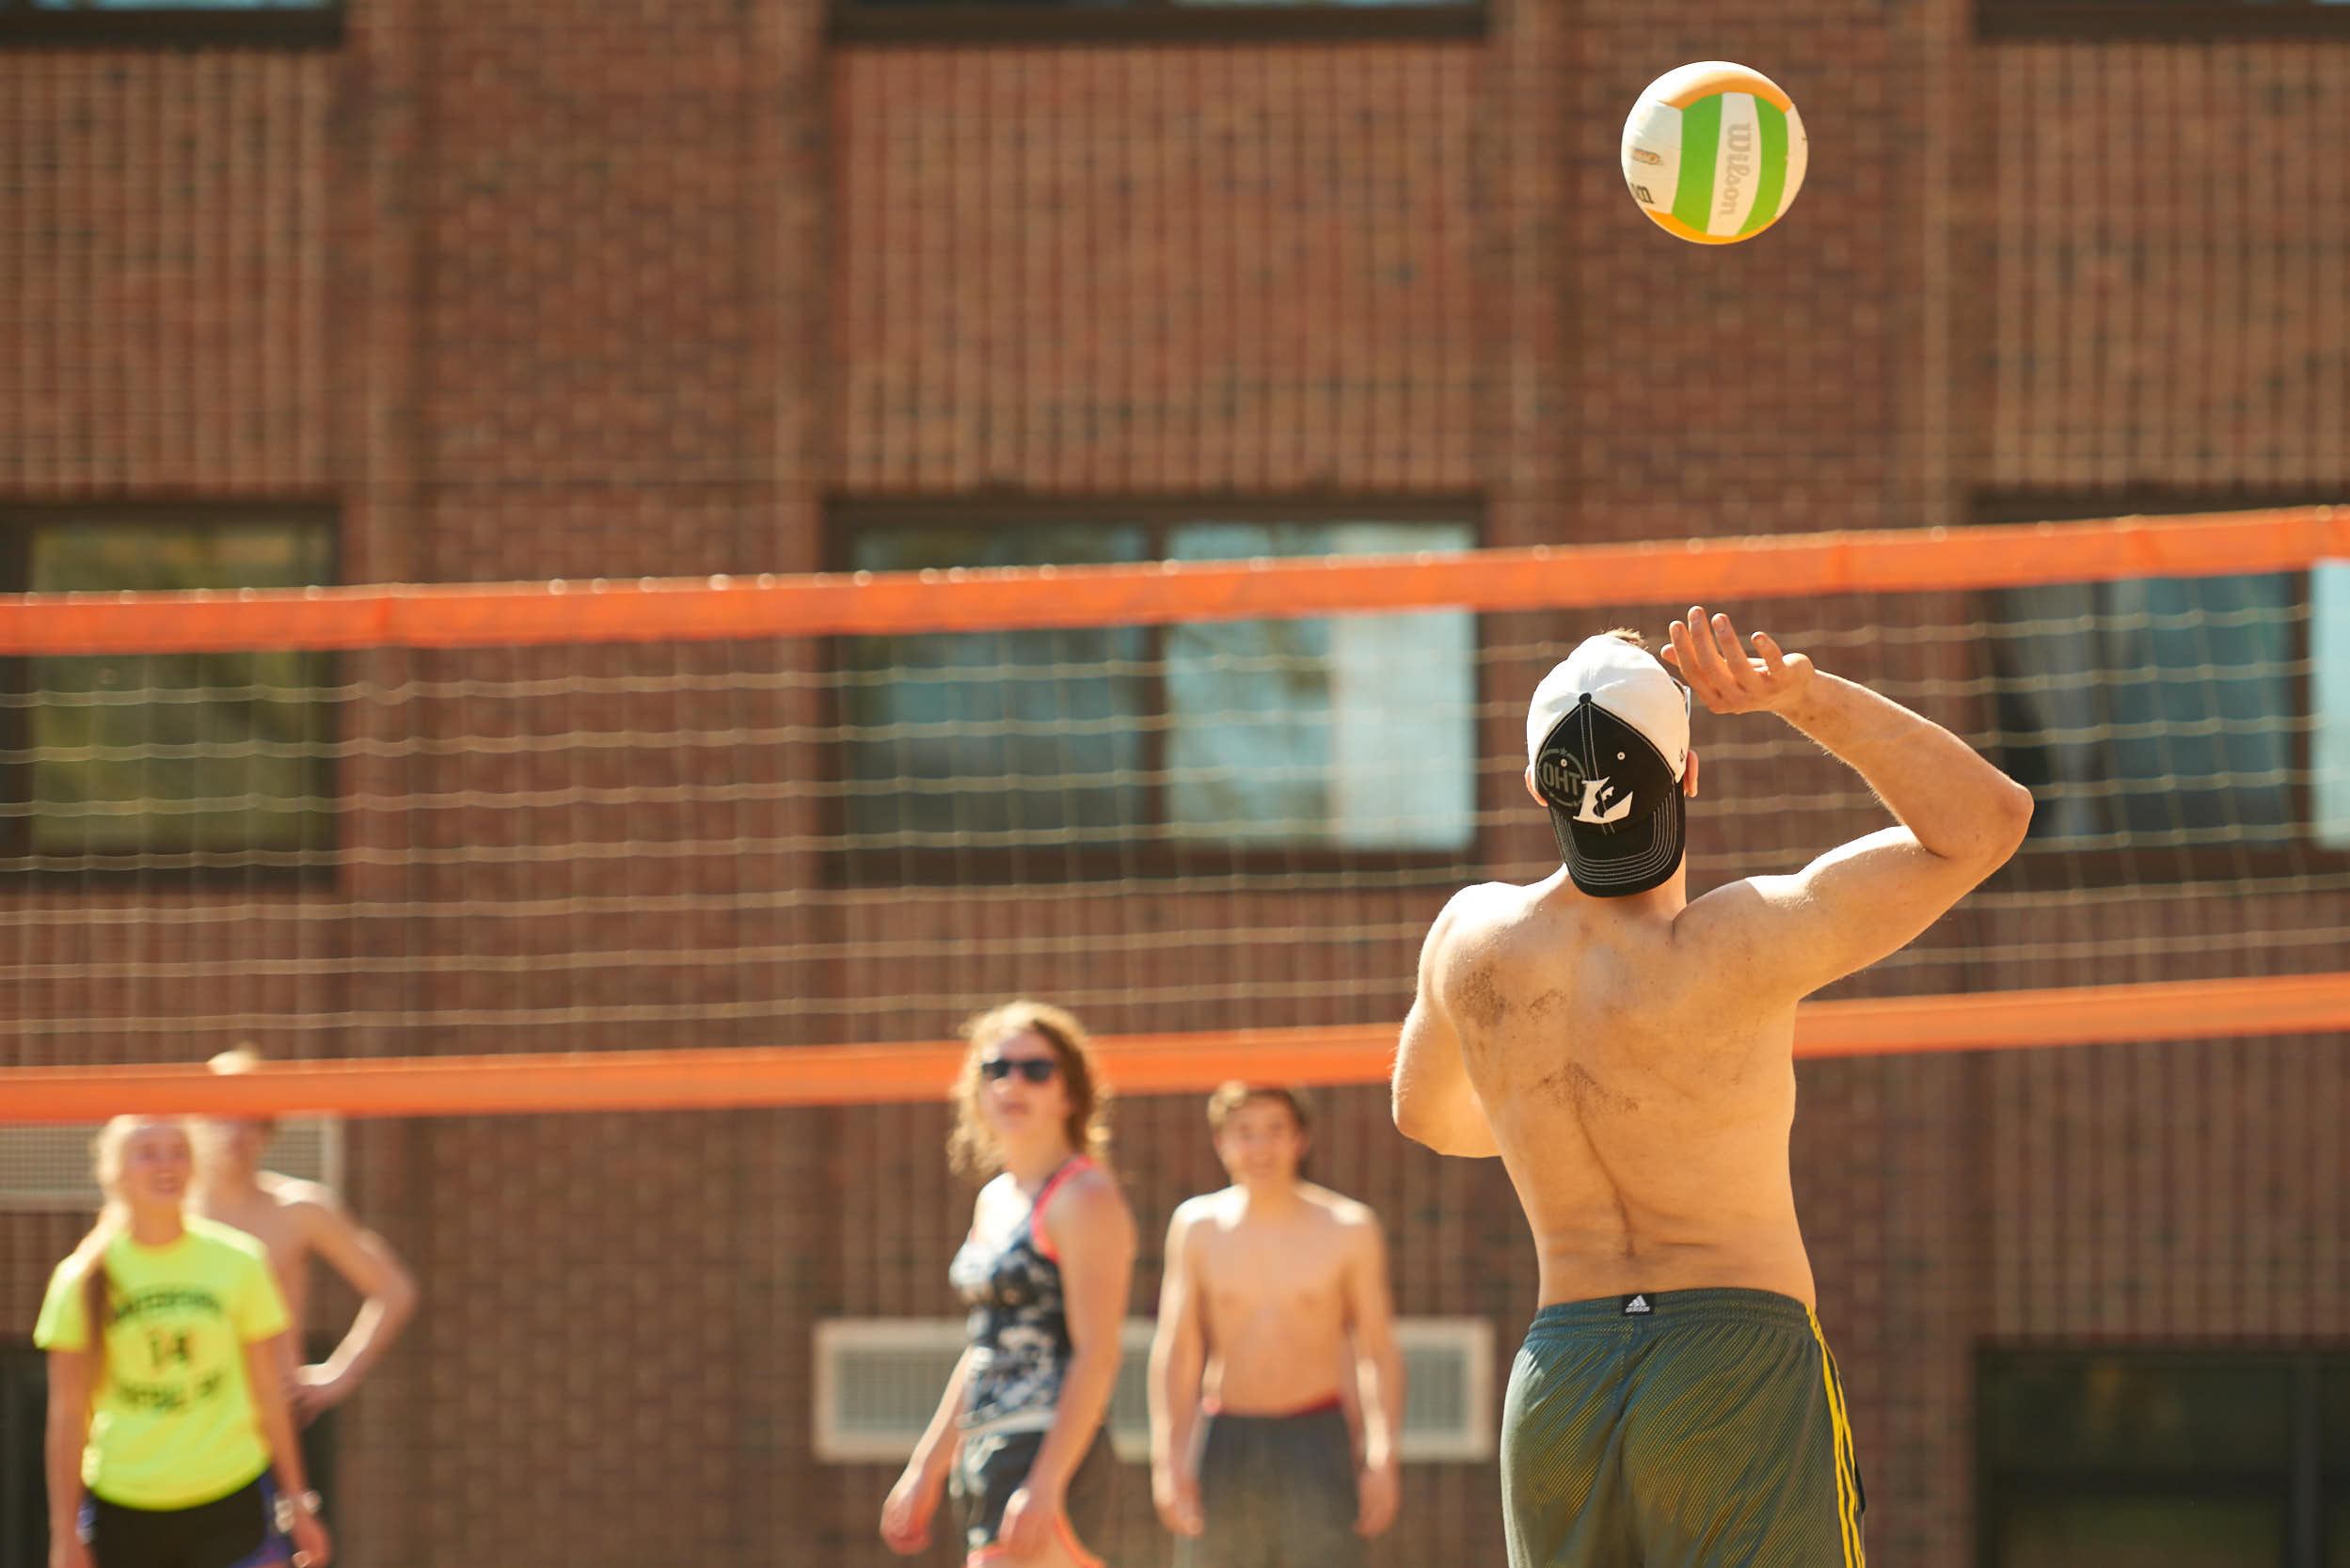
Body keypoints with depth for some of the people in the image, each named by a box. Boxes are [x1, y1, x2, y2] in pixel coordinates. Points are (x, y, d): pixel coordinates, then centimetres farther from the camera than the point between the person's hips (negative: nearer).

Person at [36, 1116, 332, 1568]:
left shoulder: (239, 1262, 2)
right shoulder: (83, 1280, 0)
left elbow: (270, 1396, 7)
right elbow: (68, 1415, 1)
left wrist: (296, 1502, 8)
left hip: (229, 1507, 0)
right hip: (120, 1509, 0)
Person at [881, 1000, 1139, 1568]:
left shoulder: (1085, 1198, -9)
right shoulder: (996, 1201, 18)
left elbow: (1096, 1356, -17)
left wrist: (1044, 1485, -25)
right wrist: (926, 1470, 24)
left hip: (1053, 1458, -9)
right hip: (984, 1459, 9)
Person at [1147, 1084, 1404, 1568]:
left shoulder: (1347, 1228, 1)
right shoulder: (1197, 1227, 5)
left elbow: (1380, 1353, 1)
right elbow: (1175, 1351, 4)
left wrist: (1382, 1459, -8)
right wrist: (1168, 1457, -5)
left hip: (1315, 1439, -2)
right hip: (1225, 1442, 2)